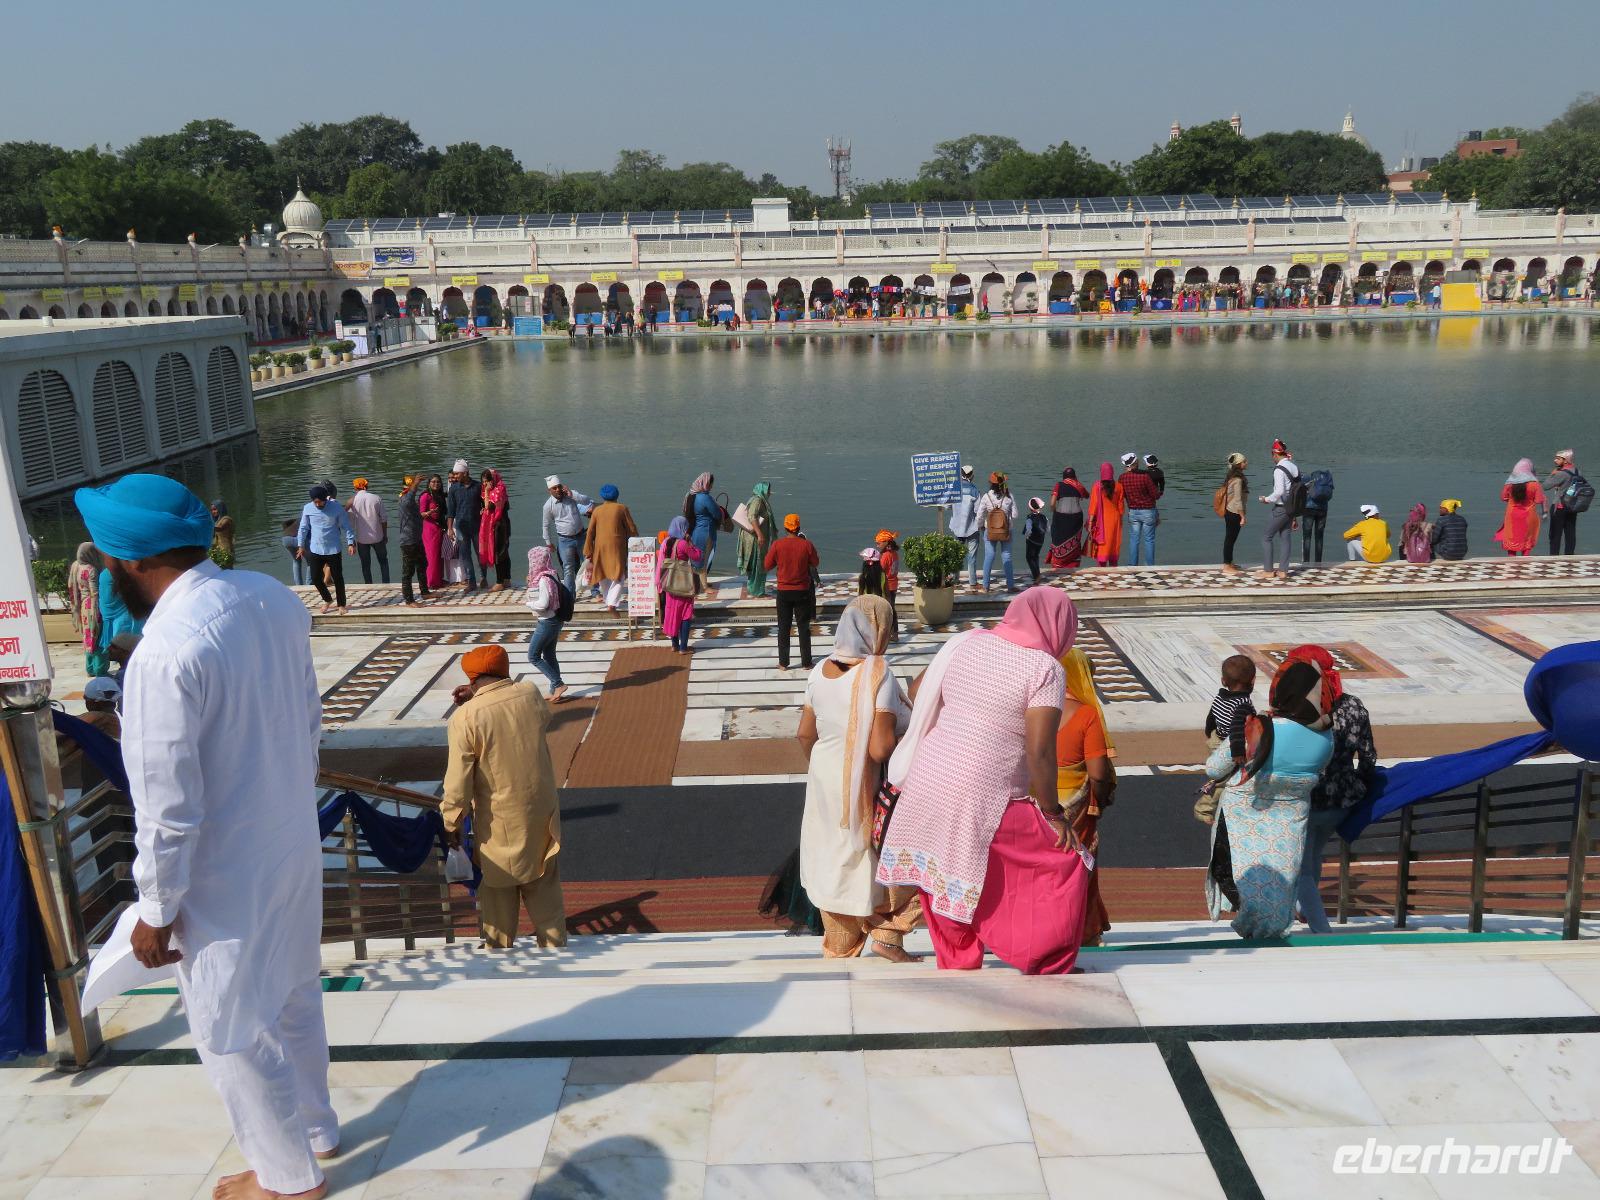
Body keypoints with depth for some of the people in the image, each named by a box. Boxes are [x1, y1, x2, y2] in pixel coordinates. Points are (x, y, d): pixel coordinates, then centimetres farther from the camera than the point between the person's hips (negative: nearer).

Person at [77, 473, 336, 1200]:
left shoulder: (164, 654, -30)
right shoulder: (275, 599, -7)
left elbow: (168, 811, -24)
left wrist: (155, 912, -10)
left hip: (228, 876, -7)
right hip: (294, 843, 8)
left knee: (233, 1032, 15)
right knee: (293, 995, 27)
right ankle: (315, 1127, 48)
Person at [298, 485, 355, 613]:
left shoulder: (336, 507, -9)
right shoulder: (308, 508, -3)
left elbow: (346, 527, -3)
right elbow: (303, 528, 7)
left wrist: (350, 543, -8)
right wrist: (301, 545, 8)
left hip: (333, 549, -2)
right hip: (315, 550, 2)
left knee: (338, 578, 4)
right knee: (315, 578, 5)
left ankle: (341, 604, 20)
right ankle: (328, 600, 28)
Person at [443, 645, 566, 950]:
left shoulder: (465, 717, -19)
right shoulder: (531, 694, -8)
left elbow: (458, 778, -16)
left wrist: (452, 822, -3)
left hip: (499, 821, -3)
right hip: (540, 810, 3)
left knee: (497, 888, 16)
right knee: (543, 883, 18)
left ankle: (498, 948, 29)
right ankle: (553, 942, 27)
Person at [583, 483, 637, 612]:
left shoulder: (597, 510, 4)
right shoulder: (622, 508, -2)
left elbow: (590, 532, 4)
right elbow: (632, 529, -1)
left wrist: (589, 552, 9)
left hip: (600, 547, 3)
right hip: (617, 547, -3)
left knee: (603, 574, 20)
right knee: (619, 576, -2)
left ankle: (607, 599, 34)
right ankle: (612, 603, -18)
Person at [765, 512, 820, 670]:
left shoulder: (777, 545, -10)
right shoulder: (806, 544, -11)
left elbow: (767, 566, -2)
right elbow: (815, 563, 3)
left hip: (784, 591, 0)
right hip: (803, 591, 0)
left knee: (783, 627, 10)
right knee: (804, 627, 10)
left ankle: (783, 663, 12)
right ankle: (806, 662, 14)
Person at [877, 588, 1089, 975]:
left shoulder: (966, 642, 7)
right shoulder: (1046, 669, -10)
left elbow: (918, 691, 17)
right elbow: (1040, 751, -15)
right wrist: (1053, 812, -4)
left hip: (927, 784, 7)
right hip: (981, 799, -6)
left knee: (943, 879, 23)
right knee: (1062, 865, 10)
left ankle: (956, 964, 37)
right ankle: (1048, 968, 16)